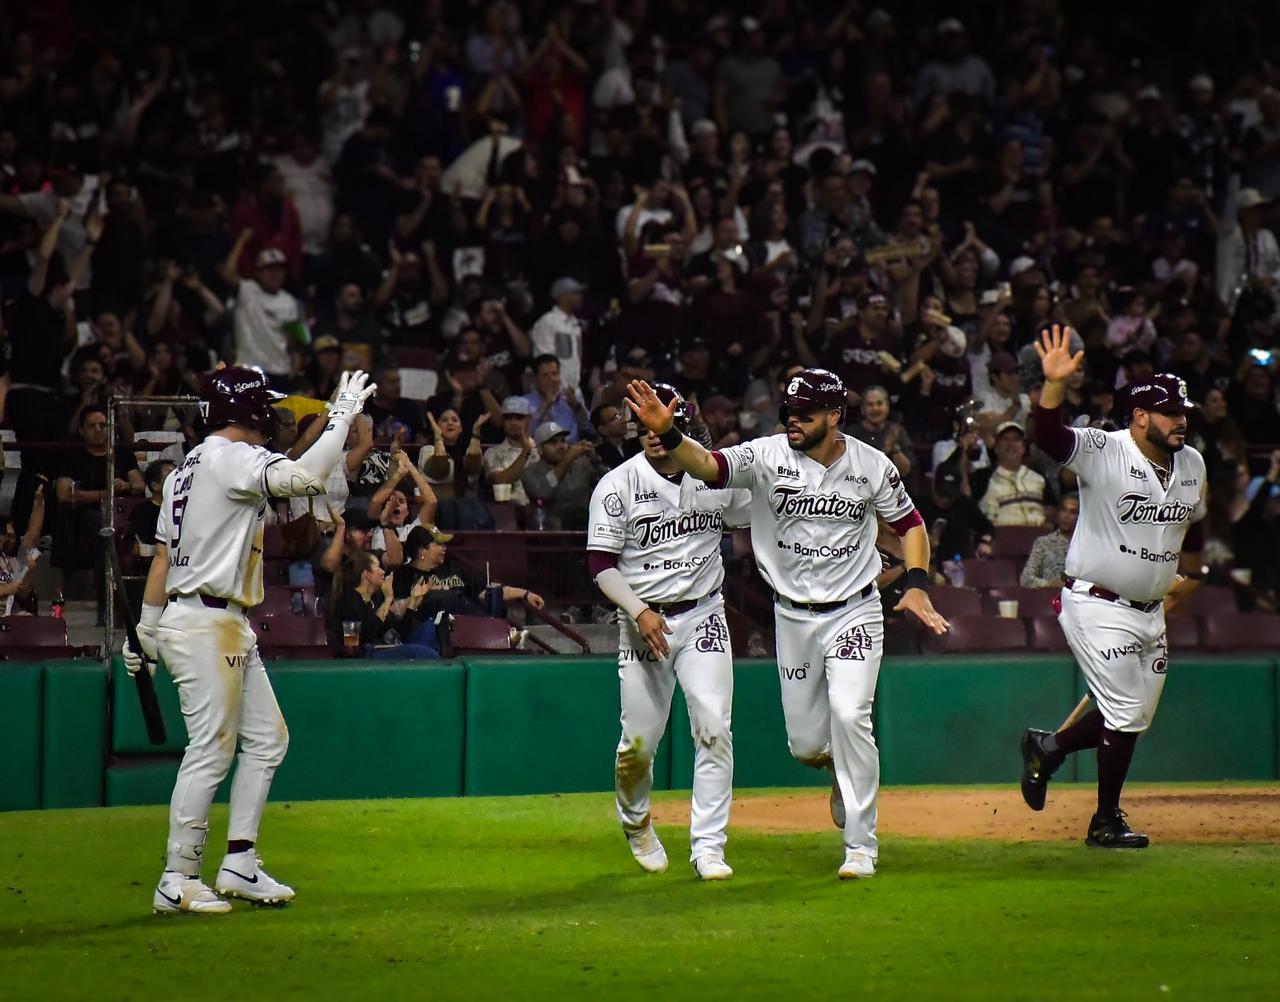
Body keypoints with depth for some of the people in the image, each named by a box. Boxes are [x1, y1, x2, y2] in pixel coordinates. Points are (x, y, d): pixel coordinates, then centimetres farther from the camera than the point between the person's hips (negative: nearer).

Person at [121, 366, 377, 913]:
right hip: (206, 624, -11)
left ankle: (239, 864, 14)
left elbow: (162, 555, 18)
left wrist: (147, 632, 20)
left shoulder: (187, 467, 17)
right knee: (210, 751, -8)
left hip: (231, 629, 11)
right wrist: (341, 415, -17)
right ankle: (177, 881, -4)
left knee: (266, 738, 13)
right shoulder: (232, 458, -13)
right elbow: (304, 476, -29)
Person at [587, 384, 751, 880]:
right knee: (639, 740, 2)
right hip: (643, 620, -1)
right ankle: (635, 818, 34)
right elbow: (600, 563, -9)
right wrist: (640, 612, -21)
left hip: (704, 616, 2)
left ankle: (708, 847, -6)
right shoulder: (618, 485, -6)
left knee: (714, 729, -10)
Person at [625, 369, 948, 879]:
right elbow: (708, 466, -25)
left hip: (854, 612, -2)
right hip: (793, 616, 2)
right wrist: (668, 433, -44)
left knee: (848, 715, -19)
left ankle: (861, 846, -8)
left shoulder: (872, 466, -6)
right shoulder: (767, 456, -9)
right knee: (805, 745, 4)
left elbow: (910, 523, 6)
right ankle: (847, 774, 43)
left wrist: (917, 584, -9)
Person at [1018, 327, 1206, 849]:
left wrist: (1190, 575, 29)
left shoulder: (1192, 464, 5)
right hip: (1098, 606, -7)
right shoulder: (1102, 452, -16)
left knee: (1135, 717, 12)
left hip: (1151, 610, 7)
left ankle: (1047, 747, 35)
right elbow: (1049, 436, -33)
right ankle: (1106, 821, 9)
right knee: (1126, 714, -6)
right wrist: (1054, 384, -49)